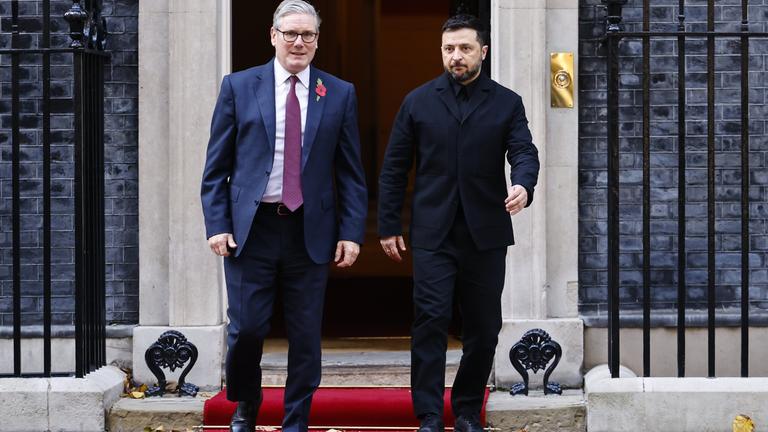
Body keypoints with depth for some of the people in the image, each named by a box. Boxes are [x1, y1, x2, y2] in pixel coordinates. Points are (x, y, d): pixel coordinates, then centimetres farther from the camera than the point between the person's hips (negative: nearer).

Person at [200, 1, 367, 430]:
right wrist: (217, 225, -4)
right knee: (246, 327, 0)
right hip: (250, 228, -1)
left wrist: (352, 232, -2)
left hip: (311, 231, 1)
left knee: (306, 337, 5)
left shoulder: (340, 94, 6)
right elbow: (217, 166, 4)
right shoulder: (239, 86, 4)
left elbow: (351, 173, 6)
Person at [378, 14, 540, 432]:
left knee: (484, 328, 7)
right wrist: (388, 225, 4)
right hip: (433, 233, -1)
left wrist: (523, 185, -28)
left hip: (486, 234, 1)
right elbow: (394, 167, 9)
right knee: (430, 321, -9)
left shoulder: (507, 103, 7)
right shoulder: (418, 101, 7)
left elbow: (524, 152, -5)